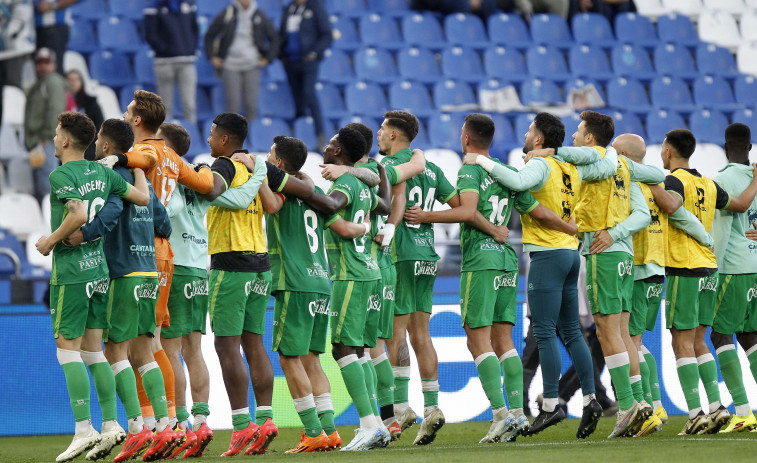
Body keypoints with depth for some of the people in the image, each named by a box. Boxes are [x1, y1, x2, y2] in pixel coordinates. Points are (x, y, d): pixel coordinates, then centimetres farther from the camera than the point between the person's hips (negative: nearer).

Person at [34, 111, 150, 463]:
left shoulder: (61, 175, -12)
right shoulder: (102, 172, 8)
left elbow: (79, 214, -26)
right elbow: (143, 198, 11)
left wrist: (51, 240, -12)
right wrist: (137, 164, 26)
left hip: (71, 272, -7)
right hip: (99, 268, 7)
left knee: (67, 348, -4)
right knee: (92, 349, 13)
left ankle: (83, 430, -10)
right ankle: (111, 423, 10)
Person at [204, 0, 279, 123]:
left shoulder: (259, 16, 4)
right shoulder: (227, 14, 2)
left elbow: (274, 38, 13)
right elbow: (209, 35, 11)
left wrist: (268, 59, 5)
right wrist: (212, 57, 3)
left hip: (252, 66, 1)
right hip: (230, 65, -1)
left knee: (251, 104, -3)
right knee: (232, 103, -5)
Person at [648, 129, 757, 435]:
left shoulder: (675, 180, -9)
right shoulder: (708, 184, 12)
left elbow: (672, 204, -32)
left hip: (684, 271, -7)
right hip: (709, 268, 7)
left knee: (683, 343, -6)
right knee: (698, 341, 13)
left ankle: (695, 414, -13)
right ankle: (716, 406, 6)